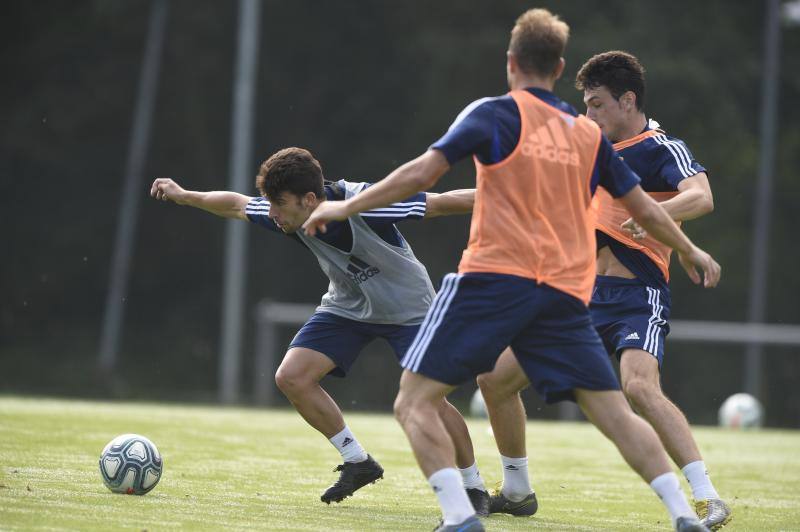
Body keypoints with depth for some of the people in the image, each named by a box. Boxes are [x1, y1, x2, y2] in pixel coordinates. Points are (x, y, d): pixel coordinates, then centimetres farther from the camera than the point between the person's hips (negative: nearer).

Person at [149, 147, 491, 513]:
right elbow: (237, 206, 3)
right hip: (348, 306, 6)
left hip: (407, 305, -6)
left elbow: (440, 203, -31)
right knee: (291, 377, -10)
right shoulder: (288, 215, -17)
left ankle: (473, 485, 1)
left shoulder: (364, 205, -35)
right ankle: (357, 462, 6)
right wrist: (184, 196, 6)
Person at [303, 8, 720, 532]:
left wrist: (347, 207, 5)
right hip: (566, 293, 5)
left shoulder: (495, 114, 3)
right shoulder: (588, 134, 17)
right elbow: (642, 205, 25)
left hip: (495, 278, -5)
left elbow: (422, 173, -5)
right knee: (616, 413, 8)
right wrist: (690, 250, 42)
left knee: (415, 402, -1)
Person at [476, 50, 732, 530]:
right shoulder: (606, 150, 15)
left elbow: (701, 197, -29)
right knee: (495, 378, 6)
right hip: (585, 296, 8)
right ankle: (516, 492, 23)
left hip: (638, 297, -8)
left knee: (639, 386, -34)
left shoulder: (664, 149, -9)